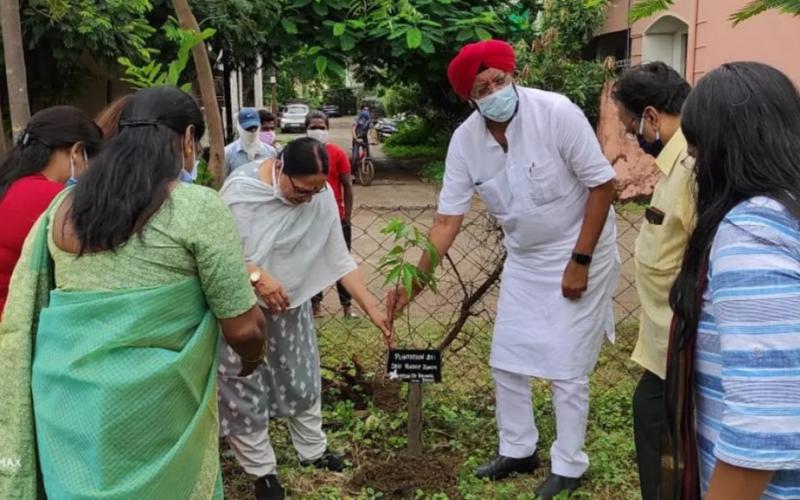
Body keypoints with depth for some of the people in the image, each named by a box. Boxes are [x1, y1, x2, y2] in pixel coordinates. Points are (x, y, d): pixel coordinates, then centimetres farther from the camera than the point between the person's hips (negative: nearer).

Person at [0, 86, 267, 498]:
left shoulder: (64, 207, 4)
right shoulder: (198, 207, -12)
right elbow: (243, 328, -9)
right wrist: (252, 359, 11)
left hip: (64, 406, 5)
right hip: (150, 411, -5)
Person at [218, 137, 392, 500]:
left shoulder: (321, 197, -15)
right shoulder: (240, 190, -26)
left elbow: (339, 259, -10)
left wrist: (373, 310, -13)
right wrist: (258, 277, -36)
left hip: (290, 302, 4)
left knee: (301, 378, 17)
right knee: (245, 388, 5)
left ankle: (312, 451, 38)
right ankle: (261, 469, 25)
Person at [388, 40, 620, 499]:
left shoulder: (557, 112, -24)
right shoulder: (465, 141, -11)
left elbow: (603, 185, -18)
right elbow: (448, 219, -8)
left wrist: (579, 261, -18)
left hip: (582, 252, -5)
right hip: (525, 258, 5)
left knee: (566, 367, -1)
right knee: (507, 360, 11)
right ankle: (518, 449, 32)